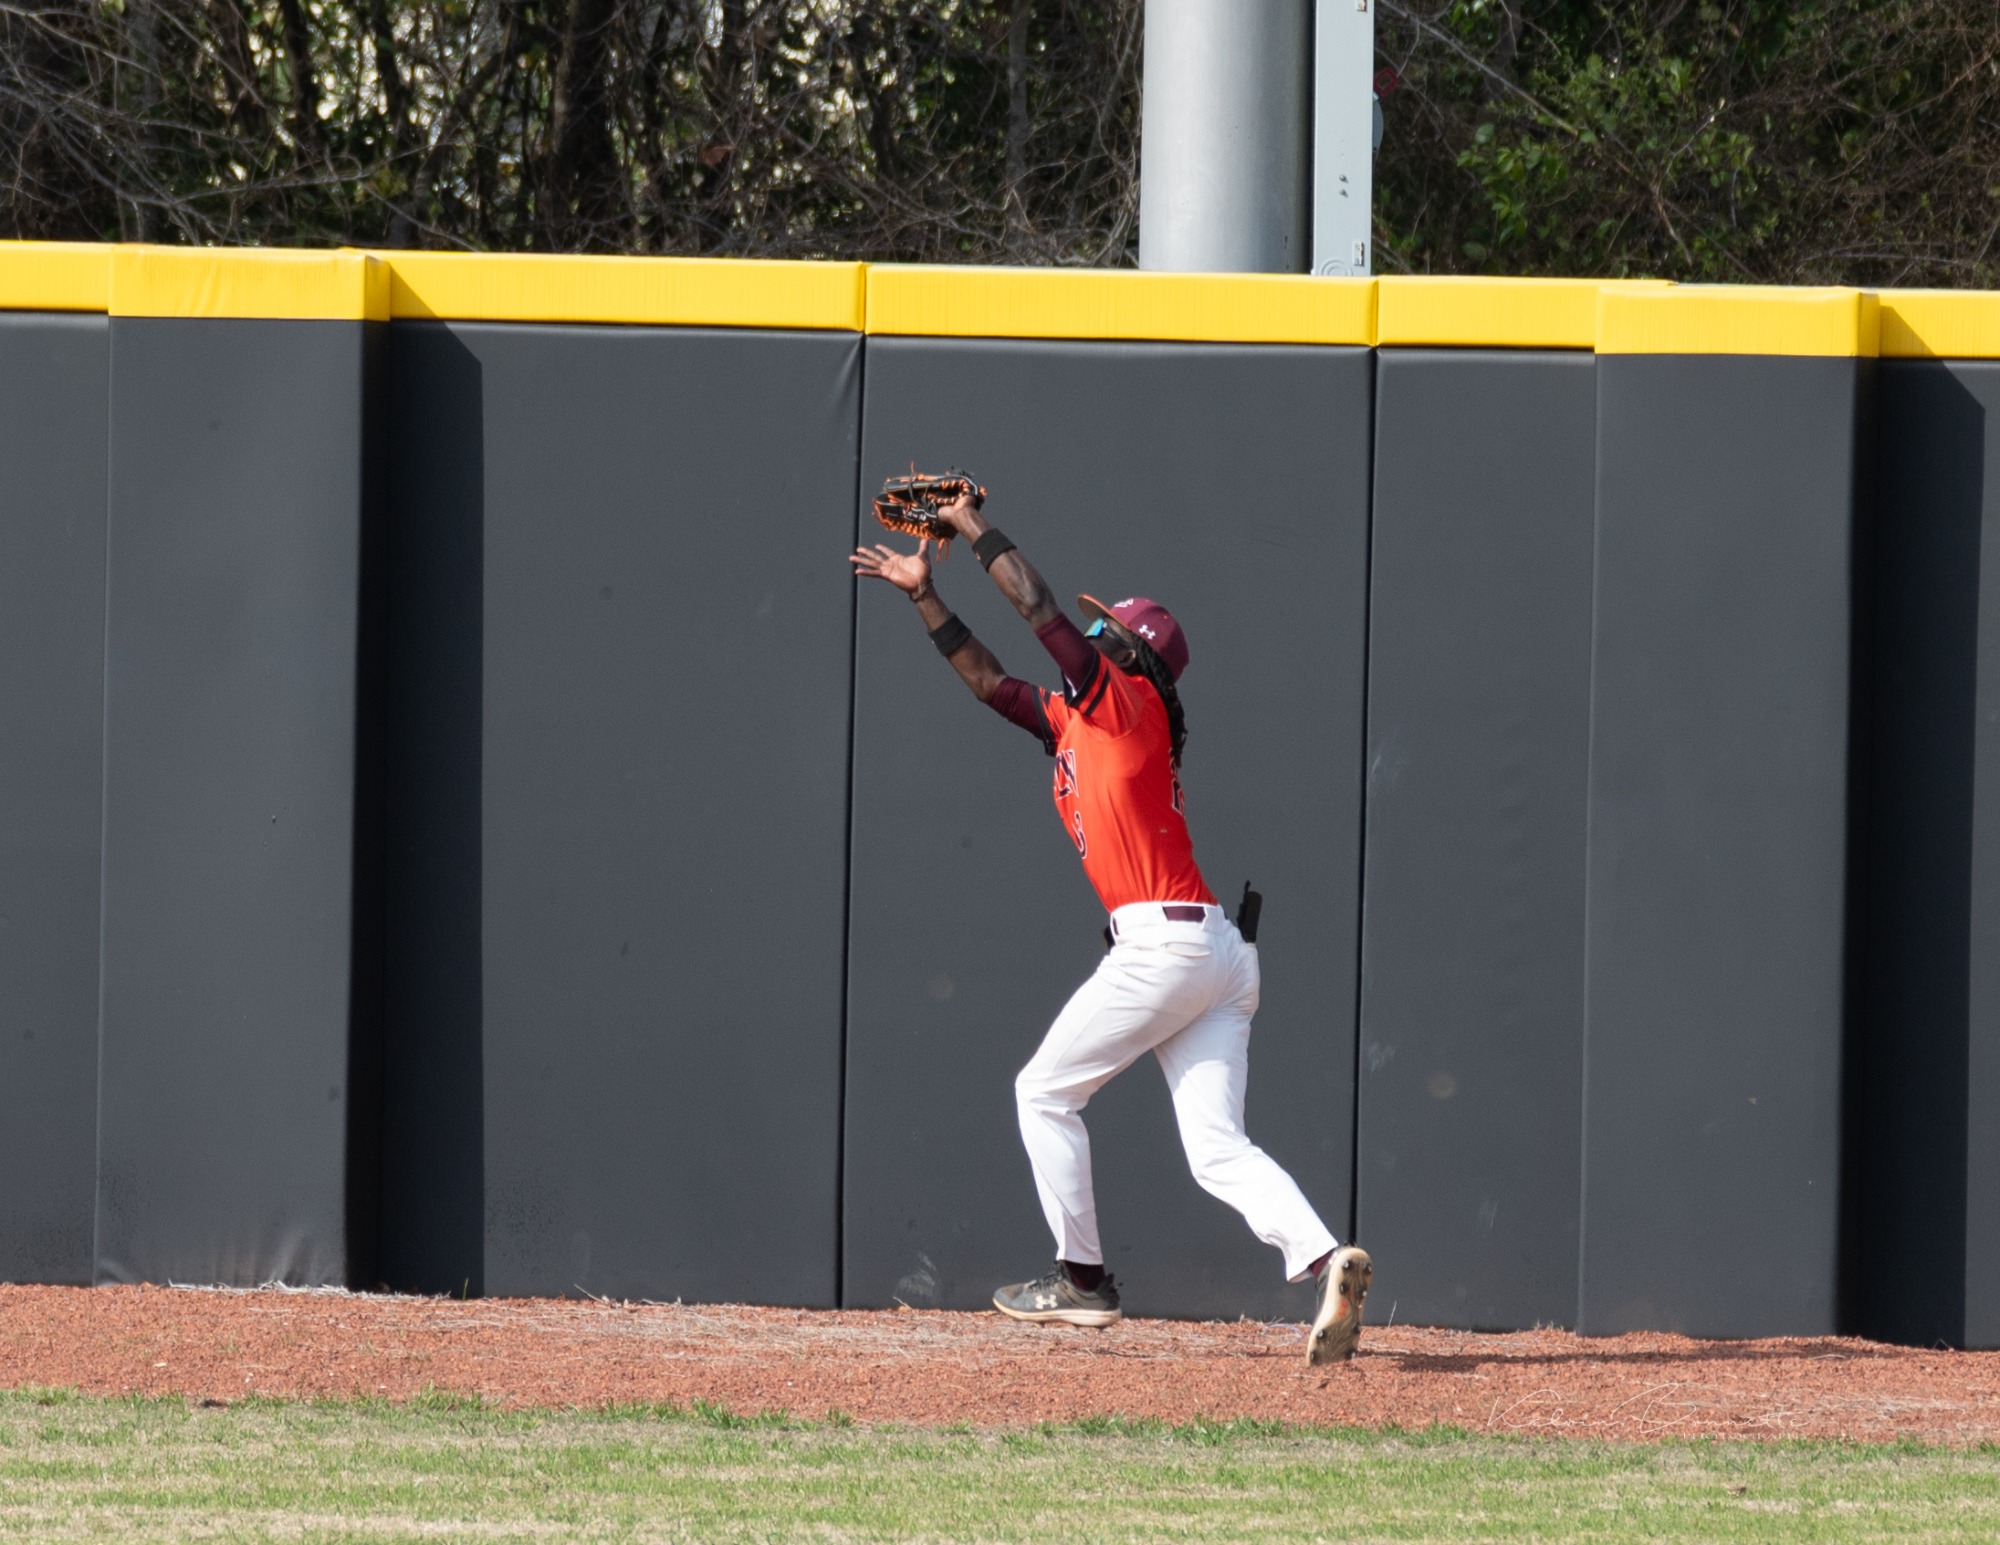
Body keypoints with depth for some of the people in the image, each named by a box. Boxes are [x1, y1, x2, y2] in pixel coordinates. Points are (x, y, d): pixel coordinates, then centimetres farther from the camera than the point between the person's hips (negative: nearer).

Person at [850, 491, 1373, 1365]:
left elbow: (1041, 612, -6)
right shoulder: (1075, 725, 22)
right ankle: (1325, 1263, -20)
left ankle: (1083, 1280, 9)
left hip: (1164, 941, -9)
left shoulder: (1131, 705, -2)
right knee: (1217, 1147, -2)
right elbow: (992, 682, 29)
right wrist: (925, 596, 28)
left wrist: (975, 527, 3)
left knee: (1044, 1093, 6)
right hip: (1219, 959, 9)